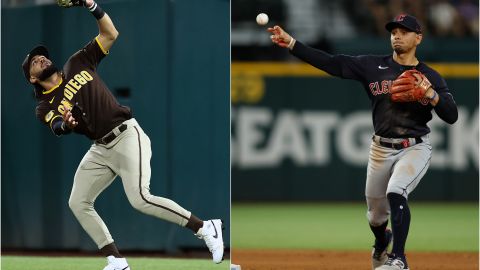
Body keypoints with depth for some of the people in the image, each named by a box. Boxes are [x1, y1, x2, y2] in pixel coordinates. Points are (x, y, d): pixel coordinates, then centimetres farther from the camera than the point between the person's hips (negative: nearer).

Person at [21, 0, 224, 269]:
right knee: (78, 203, 0)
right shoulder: (45, 106, 7)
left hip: (127, 136, -5)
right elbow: (57, 127, -17)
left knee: (140, 199, -22)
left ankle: (205, 228, -16)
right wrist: (64, 124, -41)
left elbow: (111, 34, 8)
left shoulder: (78, 64, 8)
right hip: (100, 149, 5)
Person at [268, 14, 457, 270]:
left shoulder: (430, 77, -3)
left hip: (415, 148, -3)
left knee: (395, 192, -29)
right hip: (381, 149, 3)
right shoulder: (373, 66, 0)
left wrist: (431, 94, -27)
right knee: (376, 213, 14)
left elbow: (452, 116, -9)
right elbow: (330, 63, -7)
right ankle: (381, 244, 50)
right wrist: (291, 43, -15)